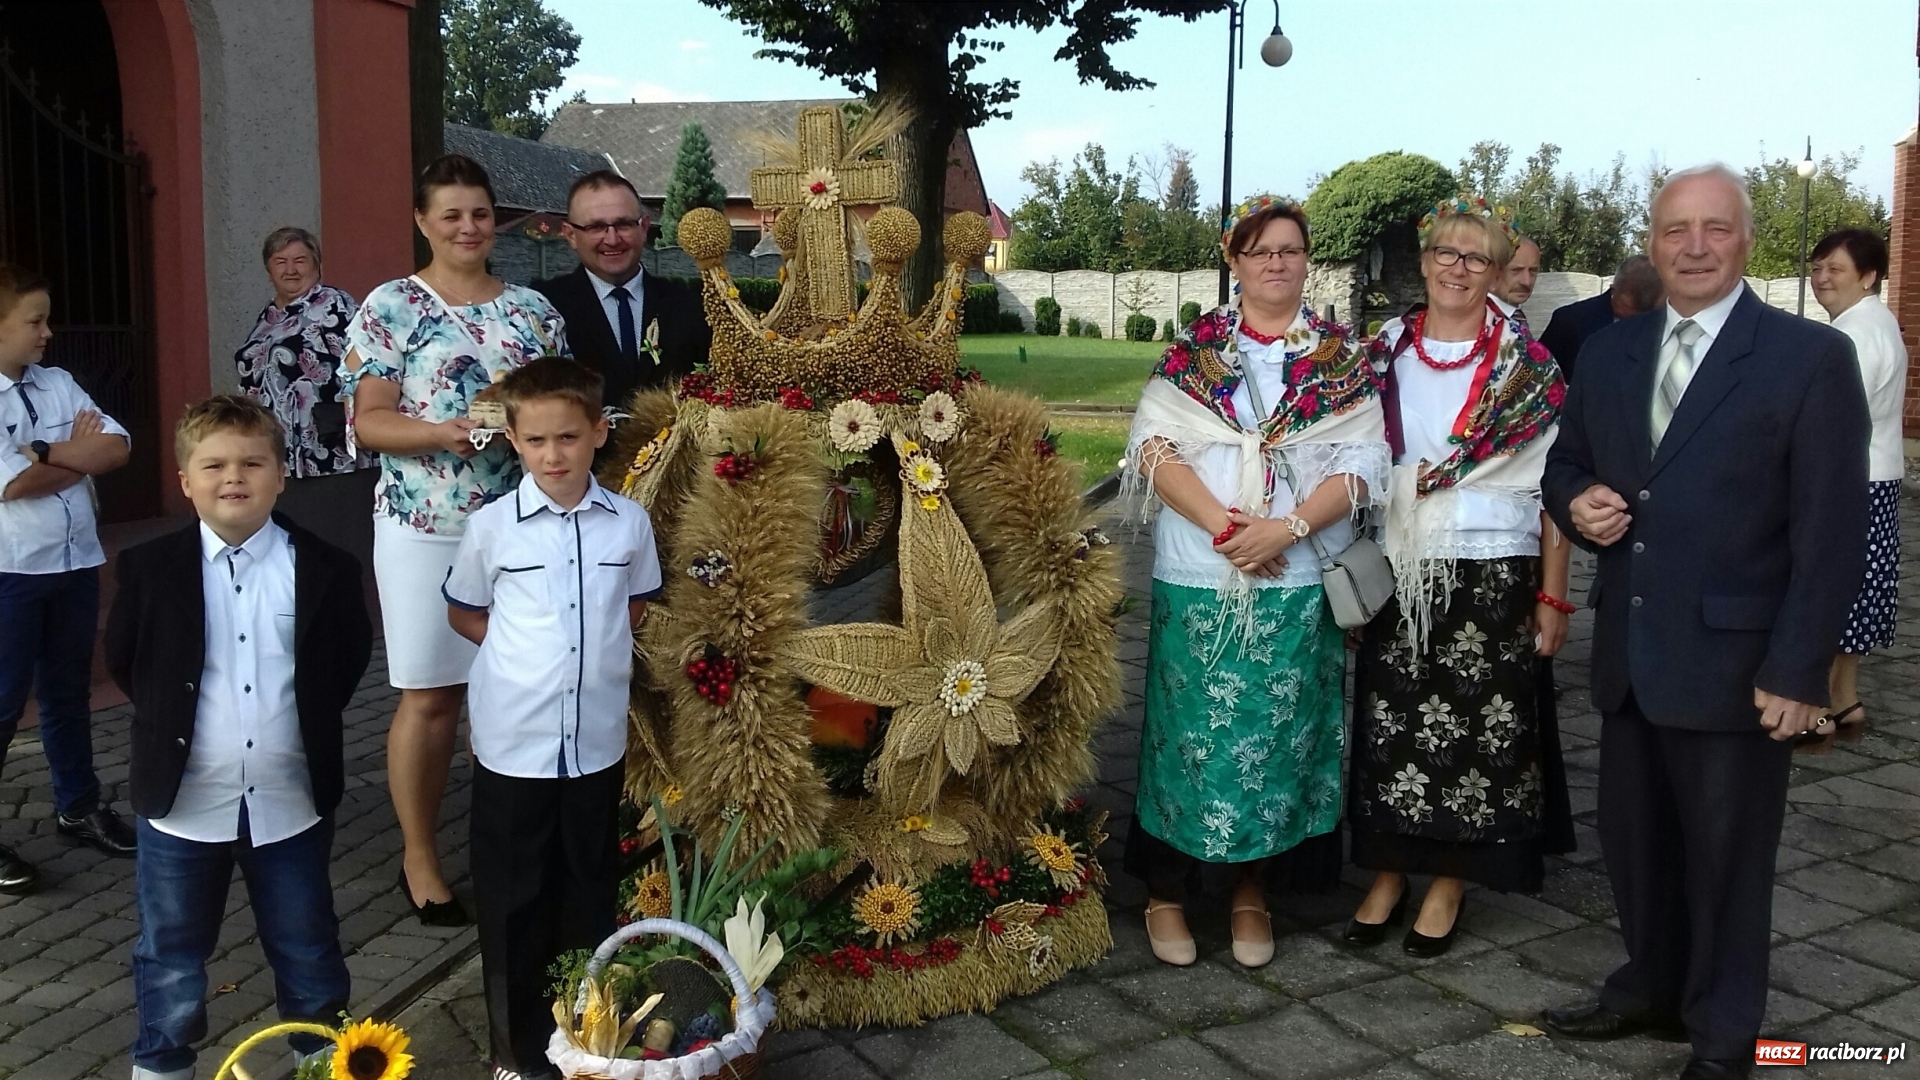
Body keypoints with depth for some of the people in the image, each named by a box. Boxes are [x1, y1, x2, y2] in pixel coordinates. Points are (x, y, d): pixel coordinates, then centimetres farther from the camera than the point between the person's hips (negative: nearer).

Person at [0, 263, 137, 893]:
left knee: (70, 692, 17)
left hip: (76, 562, 6)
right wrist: (78, 453, -9)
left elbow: (117, 448, -2)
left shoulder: (58, 384, 7)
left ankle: (79, 807, 31)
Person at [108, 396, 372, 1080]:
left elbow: (351, 657, 7)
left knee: (307, 948, 16)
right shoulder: (149, 569, -6)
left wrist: (310, 725, 3)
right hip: (183, 800, 0)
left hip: (290, 800, 0)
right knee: (171, 951, 17)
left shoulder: (324, 569, -6)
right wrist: (169, 727, 5)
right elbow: (123, 661, 7)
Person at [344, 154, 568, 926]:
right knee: (430, 697, 2)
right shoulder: (390, 307, -1)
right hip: (424, 531, -3)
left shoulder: (532, 309, 9)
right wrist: (444, 432, -22)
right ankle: (420, 857, 17)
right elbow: (369, 422, -6)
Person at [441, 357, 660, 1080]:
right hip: (513, 742, -2)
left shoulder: (630, 523, -2)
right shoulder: (491, 526, -7)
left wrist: (597, 648, 2)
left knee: (590, 897, 15)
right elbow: (463, 613, 8)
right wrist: (523, 649, -3)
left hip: (597, 740, 2)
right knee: (513, 903, 9)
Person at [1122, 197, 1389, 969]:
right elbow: (1154, 445, -4)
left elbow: (1362, 464, -2)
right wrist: (1223, 525, -16)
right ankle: (1166, 891, 18)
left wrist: (1287, 527, -16)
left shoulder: (1343, 359, 6)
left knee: (1277, 735, 6)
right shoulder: (1193, 350, 5)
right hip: (1198, 580, 0)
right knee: (1188, 729, 4)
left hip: (1299, 583, 1)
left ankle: (1253, 893, 22)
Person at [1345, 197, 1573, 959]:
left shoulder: (1528, 366, -2)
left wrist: (1553, 598, -5)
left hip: (1489, 576, -2)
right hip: (1395, 573, 3)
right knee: (1390, 724, 7)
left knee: (1472, 727, 4)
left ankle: (1448, 886, 20)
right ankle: (1388, 873, 22)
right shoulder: (1383, 354, 6)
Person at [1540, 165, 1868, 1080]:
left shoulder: (1812, 357, -8)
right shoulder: (1609, 350, 8)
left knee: (1726, 854, 9)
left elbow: (1831, 532, -11)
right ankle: (1650, 987, 38)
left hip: (1734, 658, -5)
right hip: (1628, 651, 5)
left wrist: (1797, 671, -15)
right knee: (1633, 835, 17)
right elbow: (1567, 460, 18)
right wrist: (1577, 502, -7)